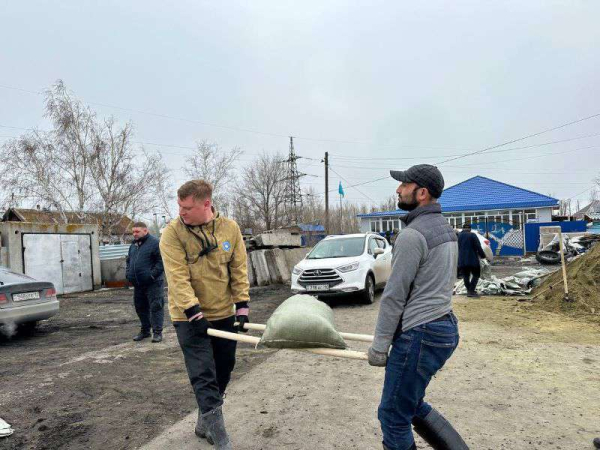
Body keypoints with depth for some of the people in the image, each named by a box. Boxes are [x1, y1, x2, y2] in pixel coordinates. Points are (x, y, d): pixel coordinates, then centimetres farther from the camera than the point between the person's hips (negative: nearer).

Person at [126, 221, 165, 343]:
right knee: (140, 307, 15)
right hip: (138, 284, 8)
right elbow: (129, 261, 26)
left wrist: (152, 275, -20)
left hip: (153, 283, -8)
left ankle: (157, 332, 2)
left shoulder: (154, 243, -10)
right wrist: (128, 273, 10)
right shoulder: (133, 245, 16)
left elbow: (161, 261, -16)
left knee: (155, 307, -4)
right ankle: (145, 330, 28)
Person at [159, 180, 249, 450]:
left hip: (223, 314, 4)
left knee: (223, 370, 14)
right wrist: (194, 313, -23)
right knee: (204, 376, -7)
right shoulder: (172, 232, -12)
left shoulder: (230, 228, -3)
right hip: (189, 317, -4)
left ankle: (204, 423, 35)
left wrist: (242, 306, -4)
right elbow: (178, 278, -18)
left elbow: (239, 270, 1)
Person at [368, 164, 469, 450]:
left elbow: (394, 295, -17)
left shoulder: (412, 234, -18)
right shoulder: (445, 228, 13)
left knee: (393, 416, 6)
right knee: (412, 405, 24)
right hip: (446, 327, 10)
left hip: (420, 335, -10)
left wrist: (379, 345, -8)